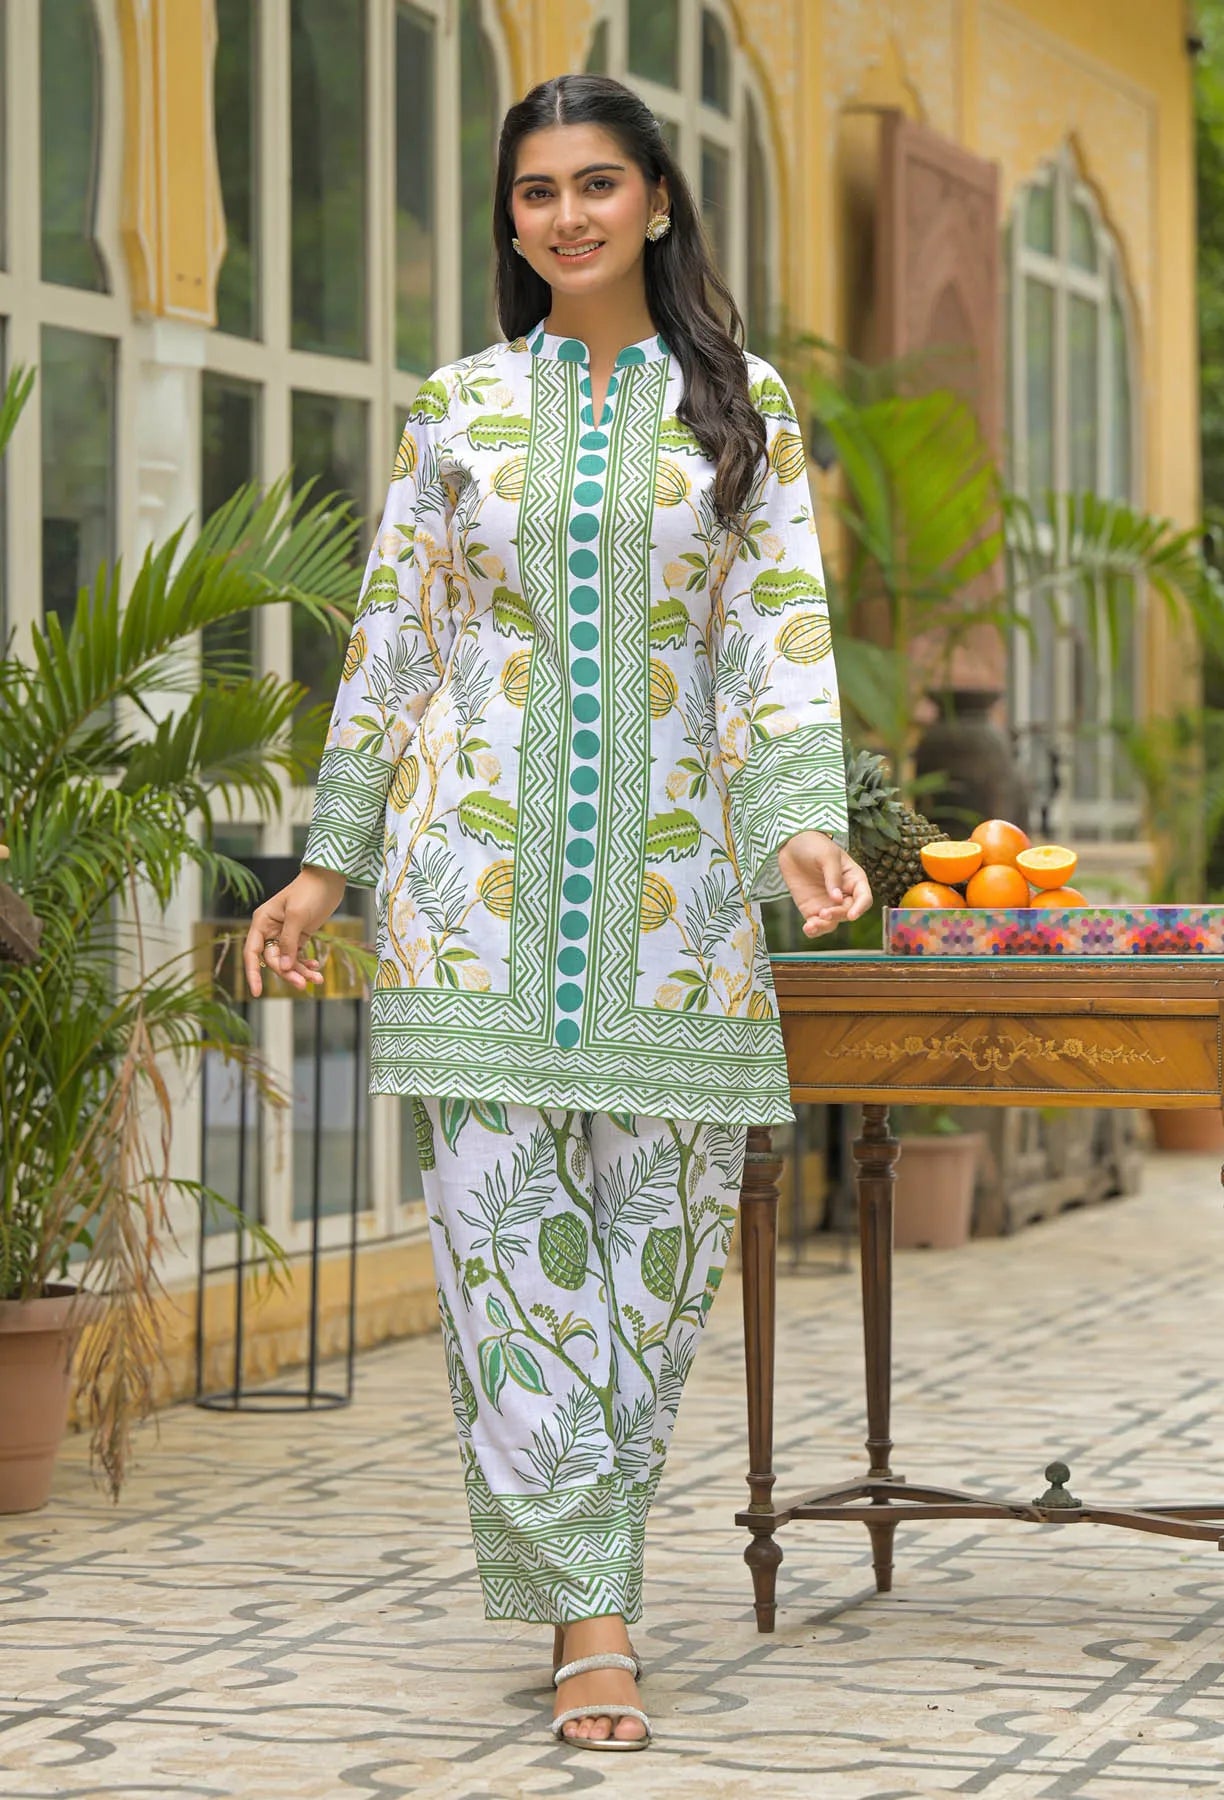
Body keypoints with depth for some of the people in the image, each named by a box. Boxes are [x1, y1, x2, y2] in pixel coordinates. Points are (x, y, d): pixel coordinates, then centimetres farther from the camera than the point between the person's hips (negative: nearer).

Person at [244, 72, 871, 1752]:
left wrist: (804, 822, -16)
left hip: (670, 872, 0)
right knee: (508, 1227, -7)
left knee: (658, 1237, 0)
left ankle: (580, 1562, 17)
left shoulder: (743, 405, 7)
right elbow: (392, 641, 11)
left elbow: (782, 639, 0)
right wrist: (327, 861, 7)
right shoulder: (457, 408, 9)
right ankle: (589, 1616, -5)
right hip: (478, 867, 0)